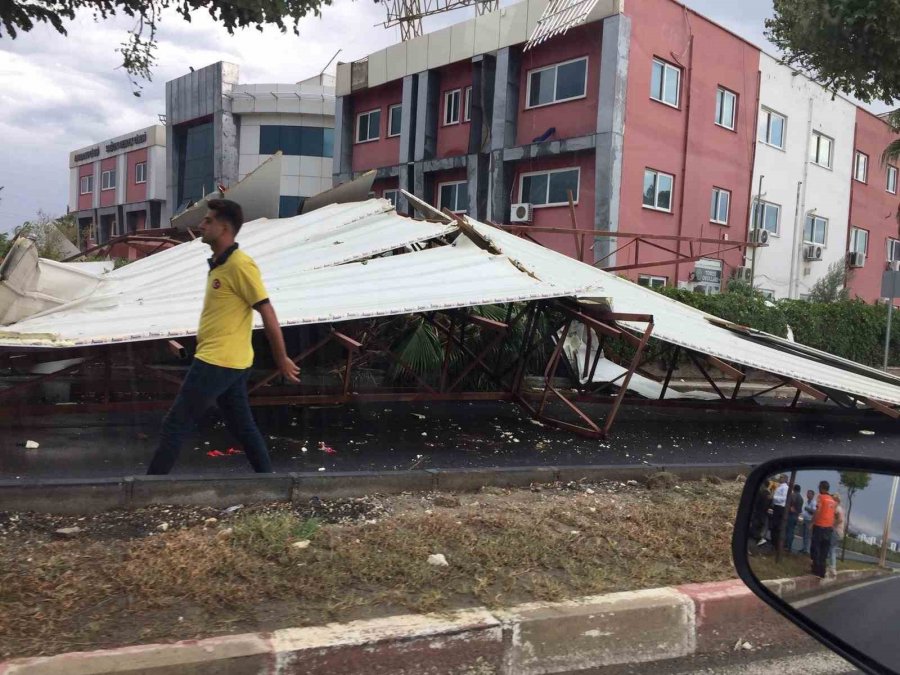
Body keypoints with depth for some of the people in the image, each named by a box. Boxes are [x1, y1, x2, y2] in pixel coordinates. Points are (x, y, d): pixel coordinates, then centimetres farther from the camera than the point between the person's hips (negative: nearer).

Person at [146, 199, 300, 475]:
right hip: (229, 362, 10)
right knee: (243, 427, 15)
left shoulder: (240, 265, -17)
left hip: (218, 362, -10)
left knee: (175, 425, 0)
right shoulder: (218, 263, 13)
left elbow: (267, 313, -16)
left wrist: (282, 360, -11)